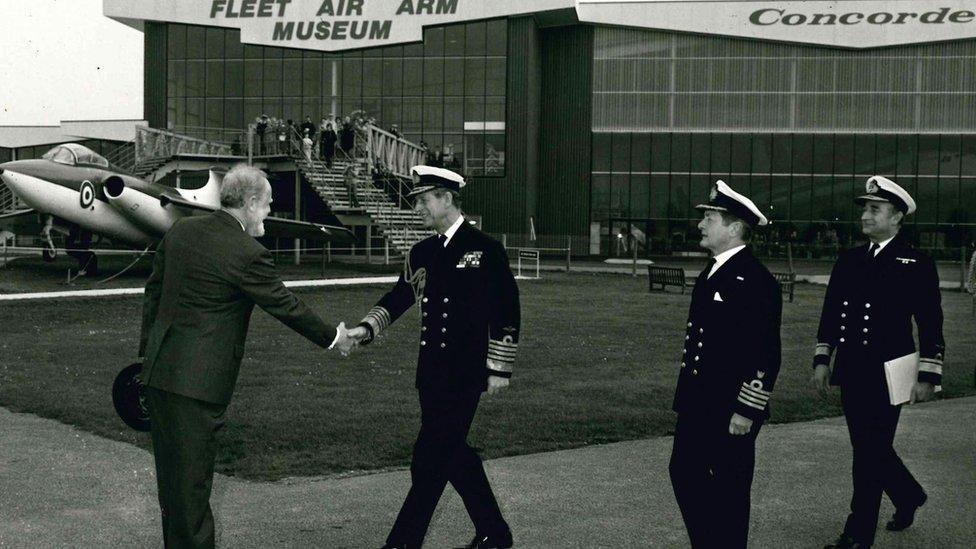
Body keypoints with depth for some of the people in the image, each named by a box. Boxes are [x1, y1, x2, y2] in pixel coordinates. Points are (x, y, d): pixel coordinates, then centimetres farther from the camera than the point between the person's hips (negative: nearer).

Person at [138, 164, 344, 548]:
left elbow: (153, 293, 14)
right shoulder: (248, 254, -15)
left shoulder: (181, 231, 7)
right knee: (192, 481, 0)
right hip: (198, 382, -7)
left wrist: (146, 354, 22)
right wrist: (332, 338, 9)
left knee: (171, 476, 17)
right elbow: (286, 307, -6)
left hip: (159, 372, 8)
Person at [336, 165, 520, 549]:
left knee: (431, 460, -7)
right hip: (431, 372, 7)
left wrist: (499, 368, -8)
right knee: (452, 453, 13)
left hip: (466, 374, -7)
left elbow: (506, 312, -7)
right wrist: (366, 329, -2)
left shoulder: (486, 250, -8)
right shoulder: (422, 253, 11)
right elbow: (398, 298, 14)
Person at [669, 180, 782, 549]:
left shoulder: (755, 280, -17)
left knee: (728, 490, 2)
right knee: (685, 473, 15)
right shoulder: (713, 272, 12)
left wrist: (747, 411, -20)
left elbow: (766, 353, -20)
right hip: (697, 404, 10)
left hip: (731, 411, -10)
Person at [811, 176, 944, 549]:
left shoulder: (917, 265, -6)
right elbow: (830, 315, 15)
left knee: (870, 453, -3)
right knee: (870, 448, 16)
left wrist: (928, 377, -8)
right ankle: (909, 496, 42)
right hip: (851, 374, 6)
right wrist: (822, 360, 10)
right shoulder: (848, 261, 10)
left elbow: (931, 326, -6)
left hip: (887, 375, -6)